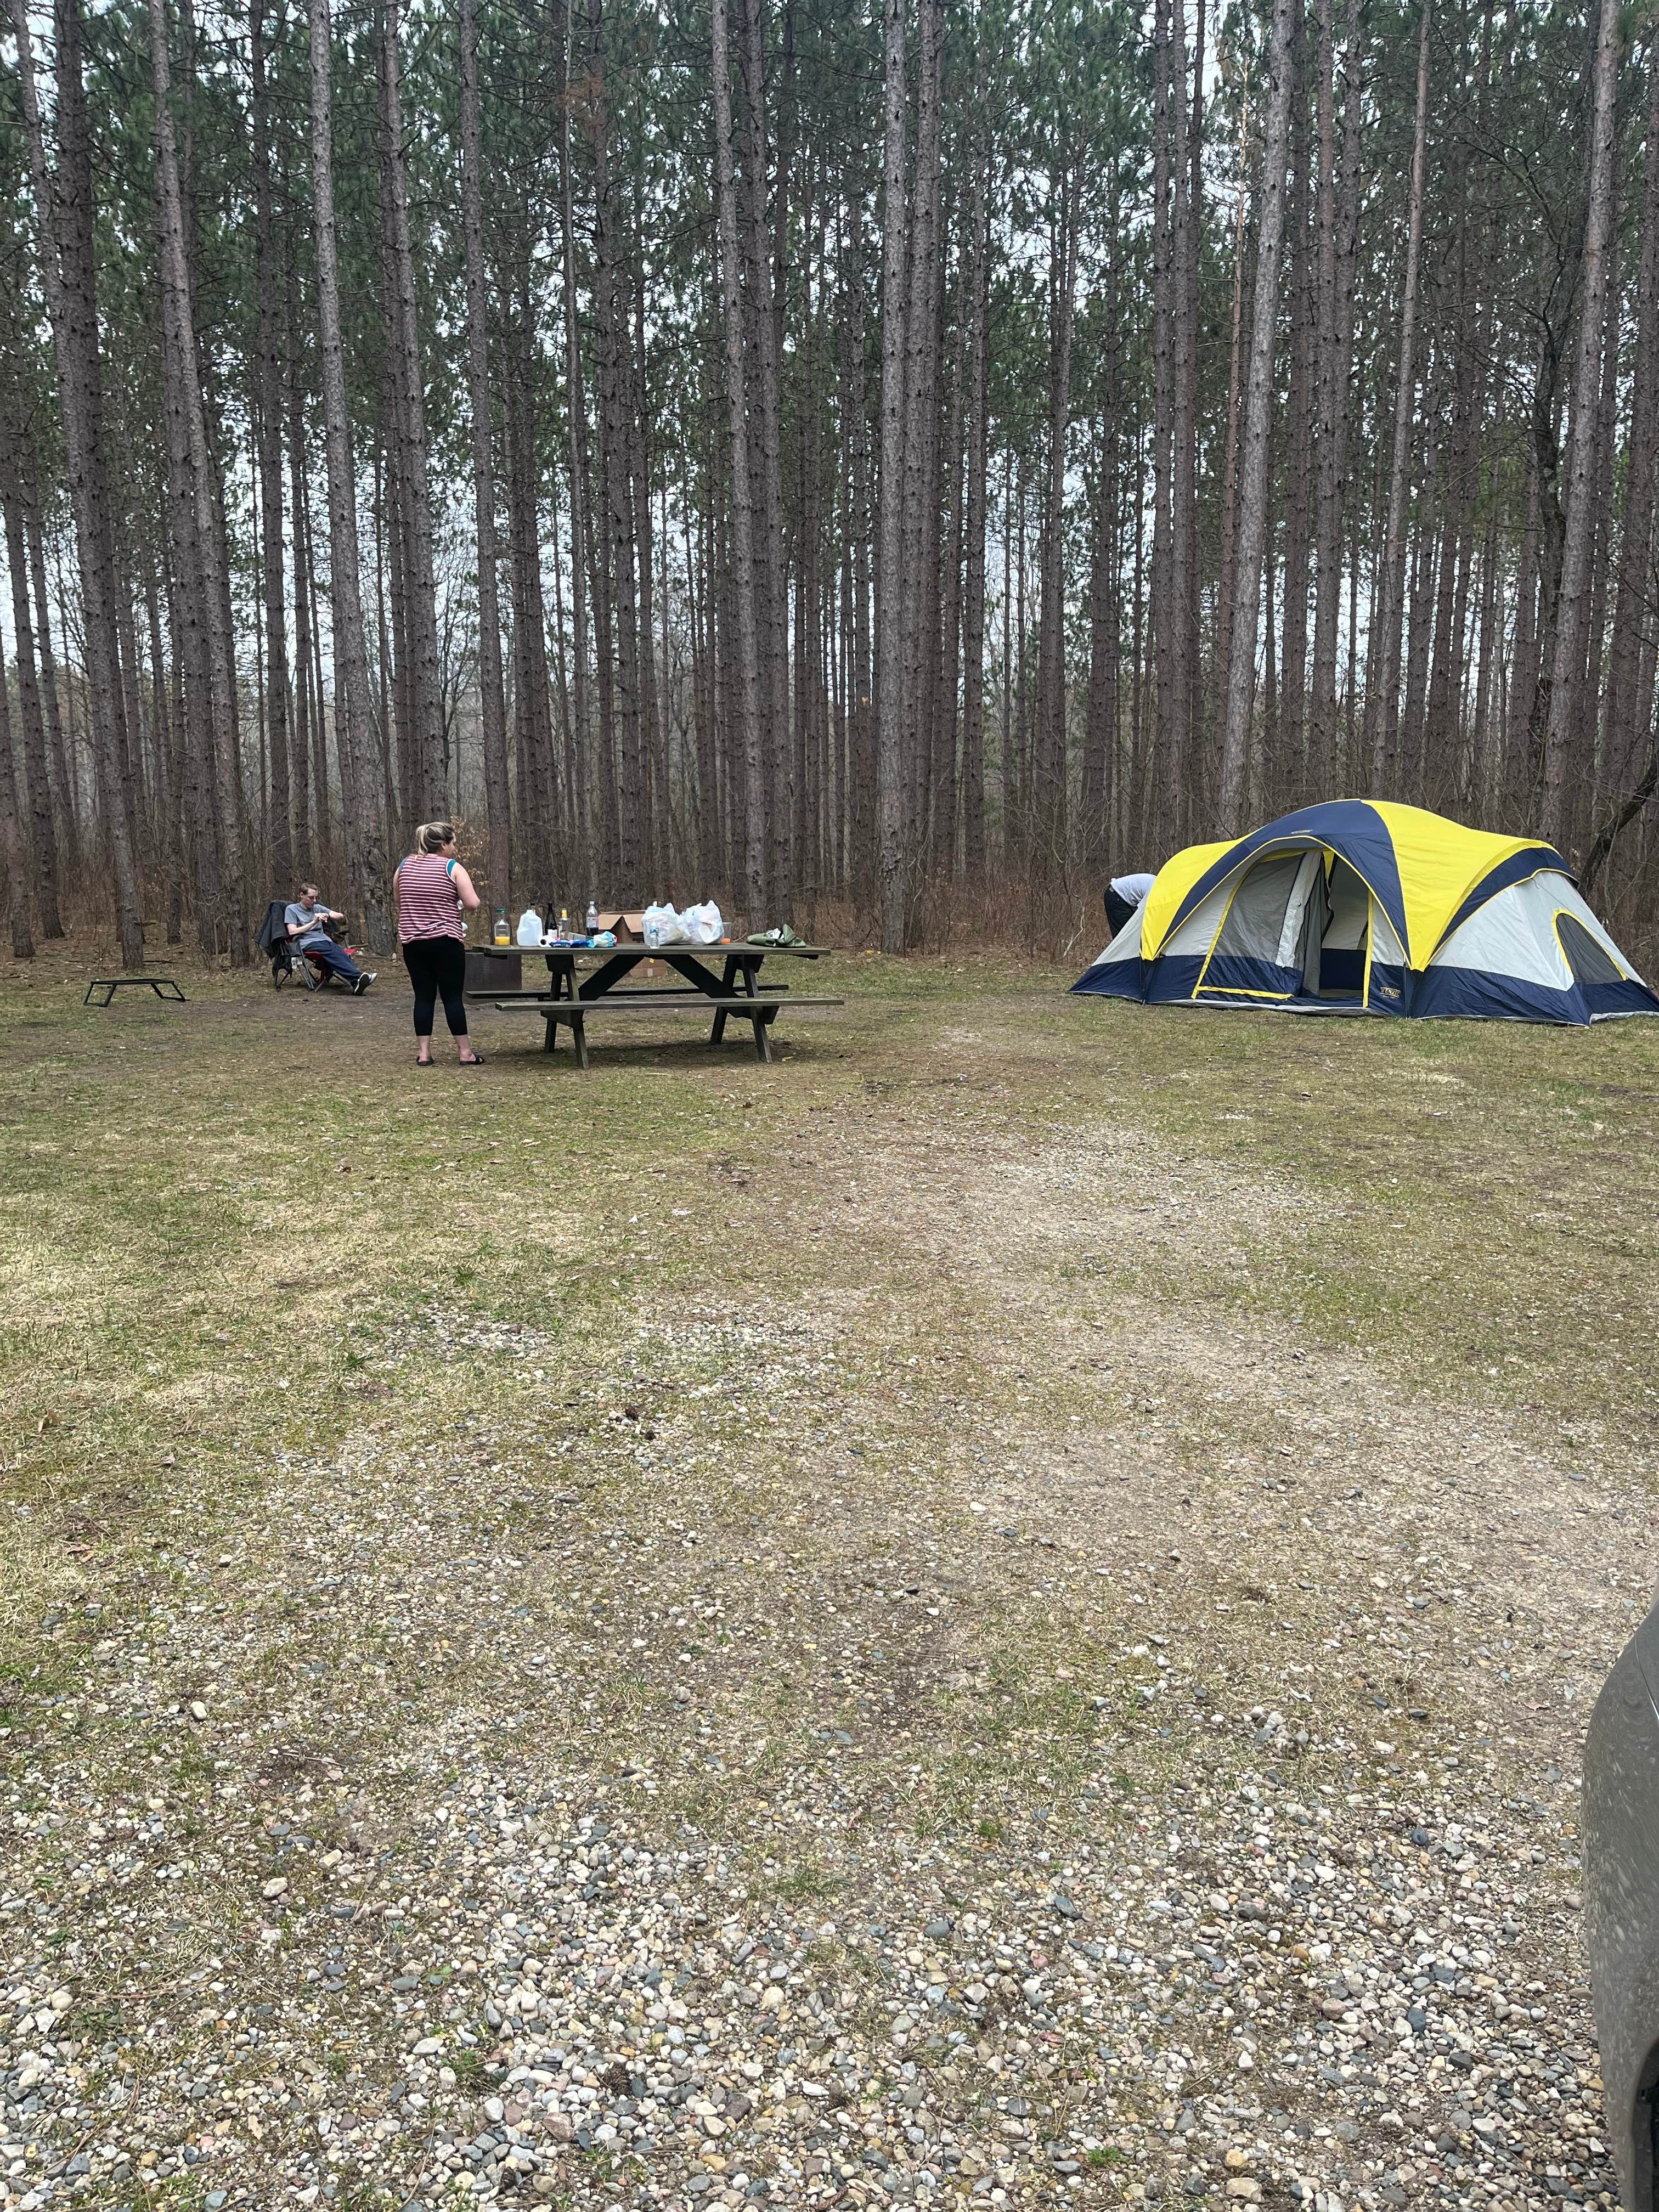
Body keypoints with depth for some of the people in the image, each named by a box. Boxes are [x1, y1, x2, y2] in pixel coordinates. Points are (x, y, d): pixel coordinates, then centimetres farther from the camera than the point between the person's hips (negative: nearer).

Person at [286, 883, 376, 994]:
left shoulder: (317, 908, 27)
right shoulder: (292, 909, 13)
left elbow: (341, 916, 19)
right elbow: (292, 932, -2)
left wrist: (327, 915, -3)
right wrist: (314, 922, -6)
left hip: (324, 940, 5)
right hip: (307, 943, -5)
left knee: (342, 953, -31)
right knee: (333, 953, -36)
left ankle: (356, 984, -57)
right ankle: (358, 977, -61)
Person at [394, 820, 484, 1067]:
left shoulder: (405, 866, 8)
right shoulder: (453, 868, -6)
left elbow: (397, 904, 16)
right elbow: (473, 904, -13)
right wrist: (466, 905, 8)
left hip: (412, 942, 4)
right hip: (445, 942, -4)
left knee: (424, 996, 8)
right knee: (453, 996, 1)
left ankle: (423, 1053, 6)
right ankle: (465, 1052, 5)